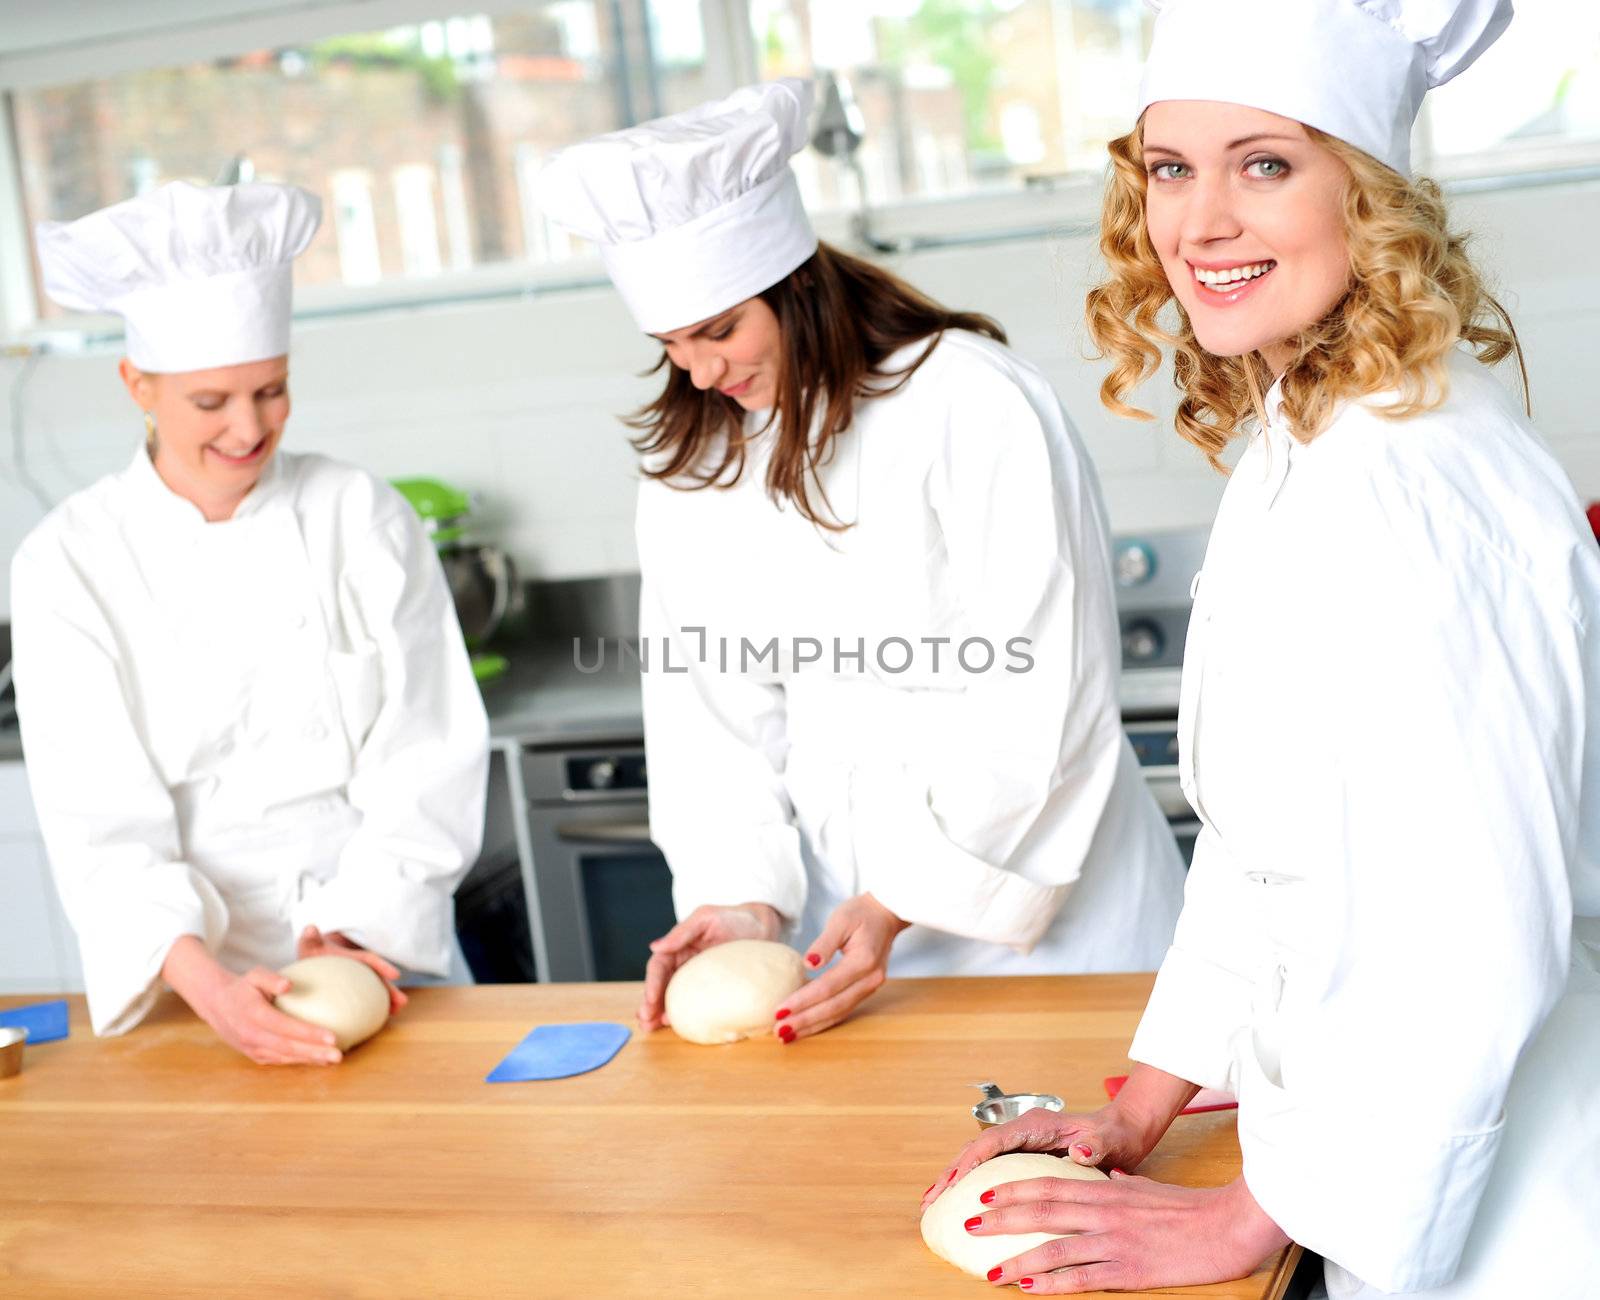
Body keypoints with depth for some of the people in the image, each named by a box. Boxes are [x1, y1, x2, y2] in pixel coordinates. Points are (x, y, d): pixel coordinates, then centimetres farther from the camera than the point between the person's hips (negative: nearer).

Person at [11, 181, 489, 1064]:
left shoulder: (362, 520, 1)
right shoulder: (68, 566, -2)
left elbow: (428, 759, 1)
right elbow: (101, 821, -8)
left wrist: (354, 925, -12)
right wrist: (203, 978, -23)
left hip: (384, 954, 1)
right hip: (192, 982, 0)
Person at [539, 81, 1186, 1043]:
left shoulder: (976, 405, -16)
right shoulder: (693, 463, 4)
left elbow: (1038, 706, -18)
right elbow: (714, 705, 3)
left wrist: (899, 905, -19)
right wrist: (744, 895, -11)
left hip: (1034, 881, -4)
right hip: (850, 903, 5)